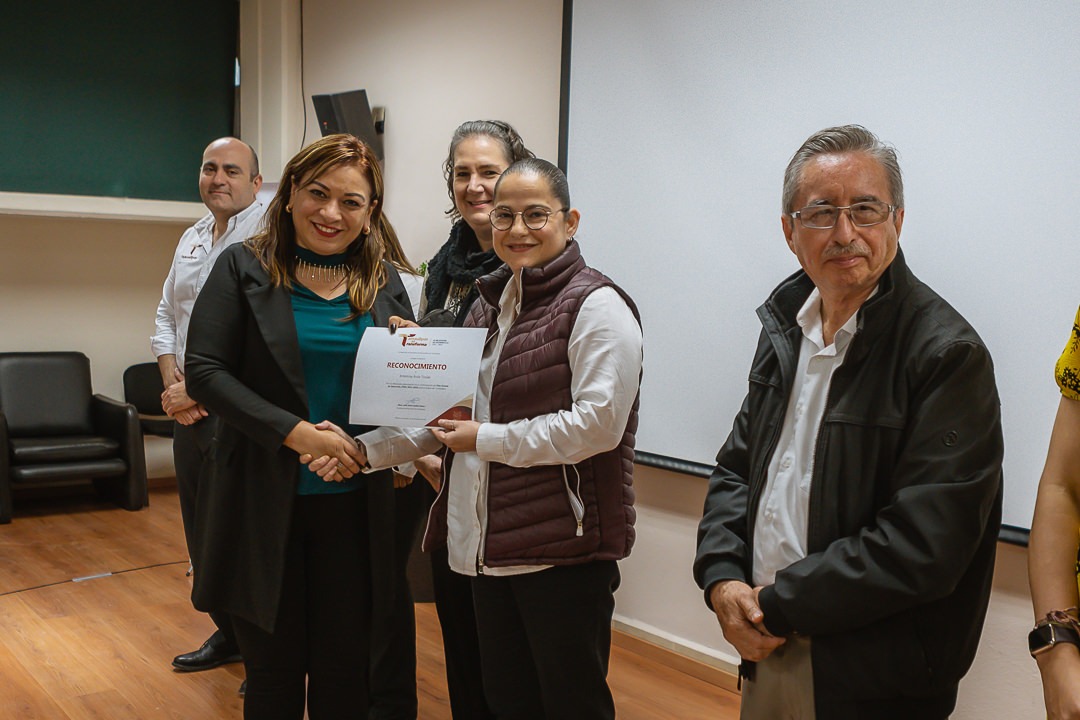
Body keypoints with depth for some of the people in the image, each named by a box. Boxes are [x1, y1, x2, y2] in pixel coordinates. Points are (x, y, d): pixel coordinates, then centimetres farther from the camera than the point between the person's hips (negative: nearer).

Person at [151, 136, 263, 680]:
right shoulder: (192, 239, 15)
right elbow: (166, 317, 17)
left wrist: (198, 389, -15)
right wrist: (173, 386, 0)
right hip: (189, 410, 8)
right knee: (201, 530, 16)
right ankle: (227, 634, 32)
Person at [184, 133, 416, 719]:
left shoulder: (384, 283, 7)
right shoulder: (244, 268, -2)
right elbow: (204, 371, -10)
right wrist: (295, 433, -19)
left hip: (355, 501, 2)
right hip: (264, 498, -2)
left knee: (345, 665, 11)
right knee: (273, 668, 10)